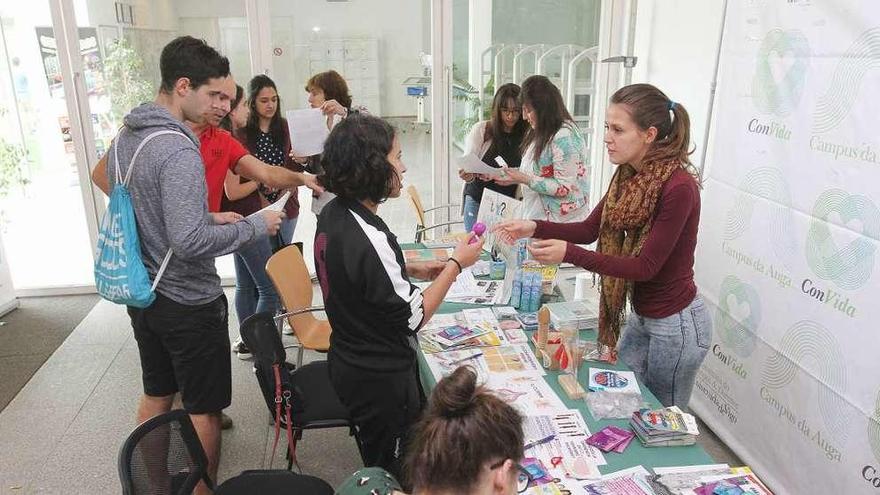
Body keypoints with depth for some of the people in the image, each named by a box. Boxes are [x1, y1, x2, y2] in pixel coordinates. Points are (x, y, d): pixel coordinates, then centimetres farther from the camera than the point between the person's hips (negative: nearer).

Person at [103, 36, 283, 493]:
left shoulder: (124, 138, 4)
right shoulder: (177, 150, -25)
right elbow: (189, 243, -29)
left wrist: (208, 217, 10)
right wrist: (255, 225, -18)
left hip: (143, 294, 9)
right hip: (188, 302, -9)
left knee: (155, 394, 23)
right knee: (203, 409, 8)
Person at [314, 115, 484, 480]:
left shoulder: (333, 214, -3)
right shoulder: (367, 239, -30)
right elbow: (413, 318, -22)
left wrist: (411, 270, 5)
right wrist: (456, 264, -14)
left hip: (349, 363, 9)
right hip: (381, 380, -8)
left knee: (377, 465, 29)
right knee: (395, 475, 15)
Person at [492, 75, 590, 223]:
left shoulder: (564, 137, -17)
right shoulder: (540, 133, 12)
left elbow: (565, 188, -19)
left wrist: (524, 179, -18)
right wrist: (513, 176, 4)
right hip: (537, 217, 8)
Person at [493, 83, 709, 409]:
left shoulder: (678, 187, -26)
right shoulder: (629, 175, -2)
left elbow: (646, 266, -24)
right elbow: (590, 229, 2)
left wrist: (569, 254, -33)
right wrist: (534, 228, -13)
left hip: (676, 324, -7)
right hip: (642, 316, 7)